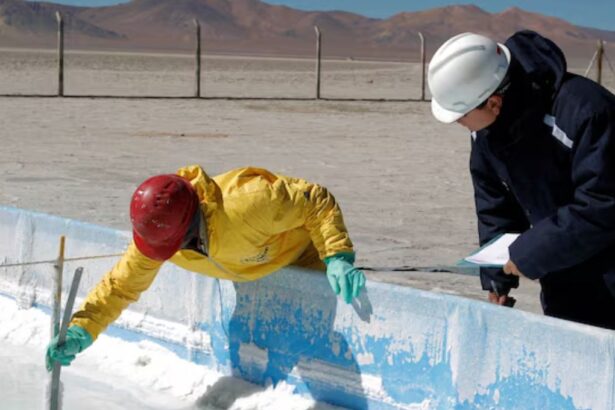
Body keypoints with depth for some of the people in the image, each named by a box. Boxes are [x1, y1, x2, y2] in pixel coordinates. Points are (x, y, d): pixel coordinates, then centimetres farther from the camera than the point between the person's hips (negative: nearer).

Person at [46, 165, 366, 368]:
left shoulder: (246, 203, -47)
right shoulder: (155, 233, -28)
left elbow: (317, 202, -35)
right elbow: (120, 286, -17)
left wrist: (337, 258, -43)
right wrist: (78, 333, -29)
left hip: (301, 253, -5)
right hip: (247, 271, 5)